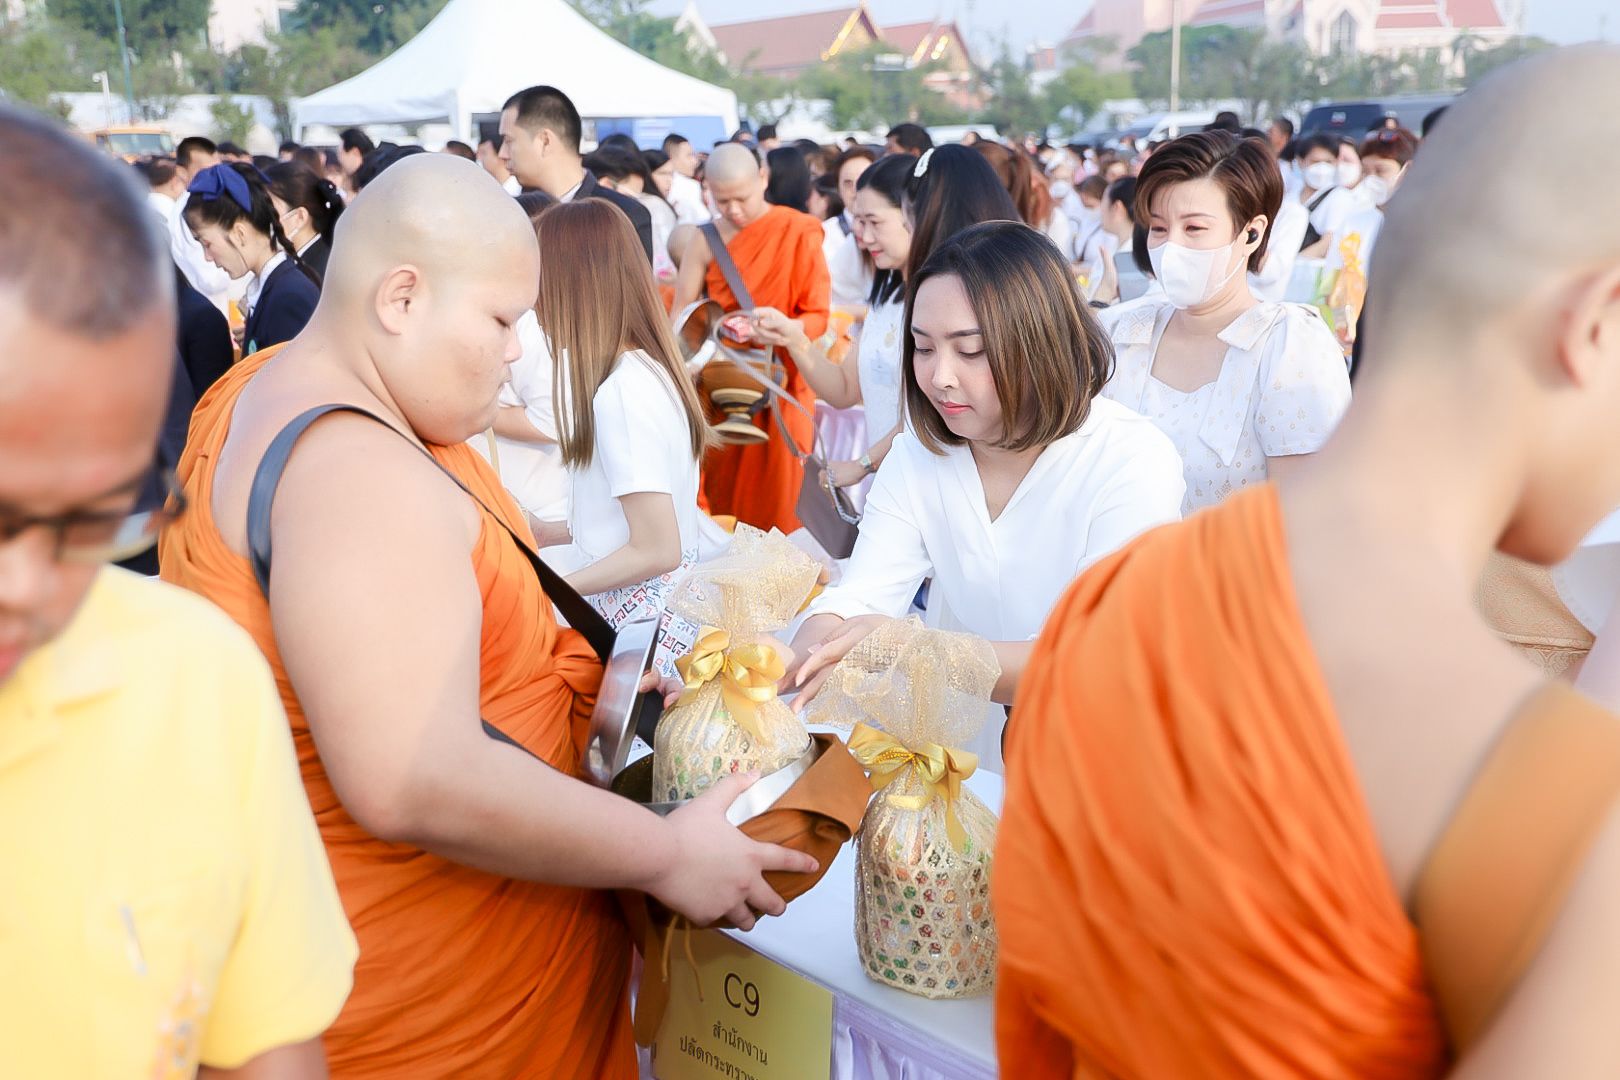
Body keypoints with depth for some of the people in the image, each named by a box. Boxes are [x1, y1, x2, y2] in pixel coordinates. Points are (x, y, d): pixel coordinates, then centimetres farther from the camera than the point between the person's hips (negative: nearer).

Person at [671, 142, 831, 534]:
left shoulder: (798, 234, -7)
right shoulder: (706, 240, 0)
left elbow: (818, 315, -8)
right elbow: (681, 317, 0)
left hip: (779, 385, -2)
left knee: (774, 497, 1)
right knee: (723, 494, 5)